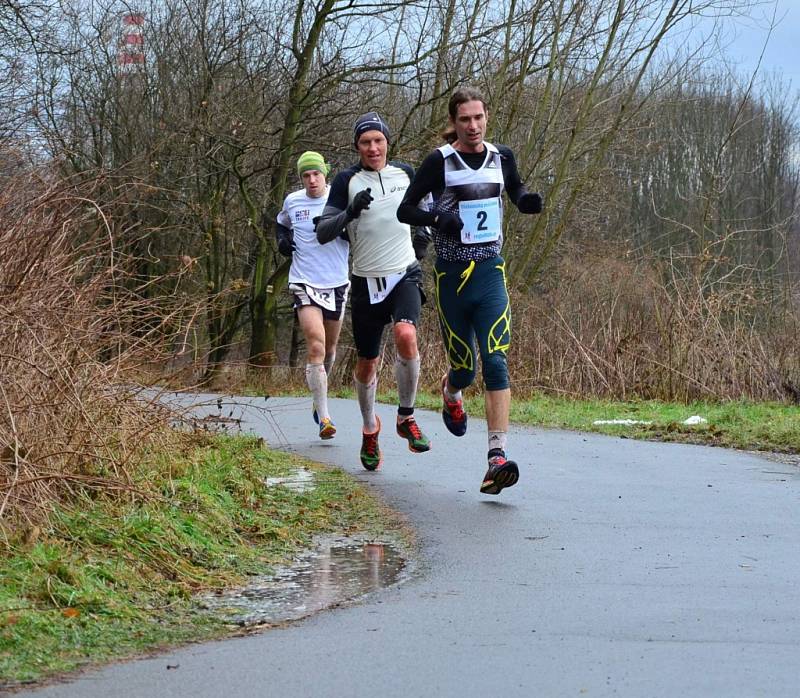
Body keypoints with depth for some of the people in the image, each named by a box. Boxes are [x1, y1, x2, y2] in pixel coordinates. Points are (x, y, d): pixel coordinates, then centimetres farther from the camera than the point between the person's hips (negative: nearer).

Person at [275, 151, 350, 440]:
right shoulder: (292, 202, 3)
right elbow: (281, 223, 24)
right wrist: (282, 240, 3)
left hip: (337, 283, 1)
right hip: (305, 283, -1)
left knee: (329, 347, 17)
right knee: (315, 347, -17)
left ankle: (319, 401, 42)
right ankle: (324, 417, -19)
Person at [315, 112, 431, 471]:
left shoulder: (405, 172, 4)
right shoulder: (347, 181, -5)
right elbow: (322, 232, -10)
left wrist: (423, 232, 10)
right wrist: (350, 213, -26)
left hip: (405, 274, 0)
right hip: (367, 280, 0)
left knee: (406, 336, -27)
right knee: (366, 364, 7)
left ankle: (406, 417, -9)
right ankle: (370, 429, 33)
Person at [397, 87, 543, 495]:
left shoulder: (501, 158, 5)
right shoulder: (439, 162, -6)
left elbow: (516, 194, 24)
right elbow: (405, 210, -2)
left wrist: (529, 201, 0)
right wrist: (437, 218, -22)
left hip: (490, 273, 2)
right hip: (451, 277, -2)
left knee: (496, 363, -14)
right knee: (464, 368, 7)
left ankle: (497, 457, -20)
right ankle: (450, 393, 47)